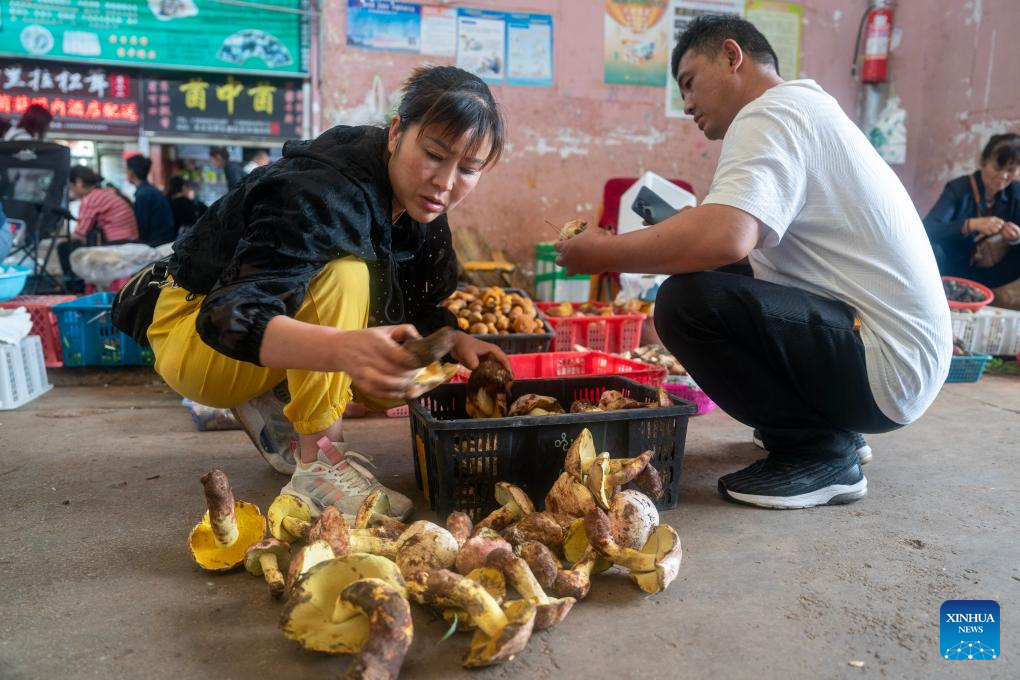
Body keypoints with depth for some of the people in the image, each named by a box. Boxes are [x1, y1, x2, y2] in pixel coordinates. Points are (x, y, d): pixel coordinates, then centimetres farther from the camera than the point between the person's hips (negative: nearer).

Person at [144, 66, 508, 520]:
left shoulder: (417, 207, -8)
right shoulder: (322, 195, -32)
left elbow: (417, 310, 2)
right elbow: (230, 318, -43)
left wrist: (458, 342, -19)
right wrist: (343, 349, -60)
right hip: (197, 331, -7)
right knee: (342, 276, -33)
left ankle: (271, 407, 6)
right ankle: (318, 465, -24)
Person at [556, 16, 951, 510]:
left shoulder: (770, 113, -13)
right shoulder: (805, 105, 17)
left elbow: (724, 237, -30)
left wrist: (604, 254, -16)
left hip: (885, 366, -10)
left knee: (687, 300, -24)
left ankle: (819, 451, -7)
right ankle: (828, 427, 17)